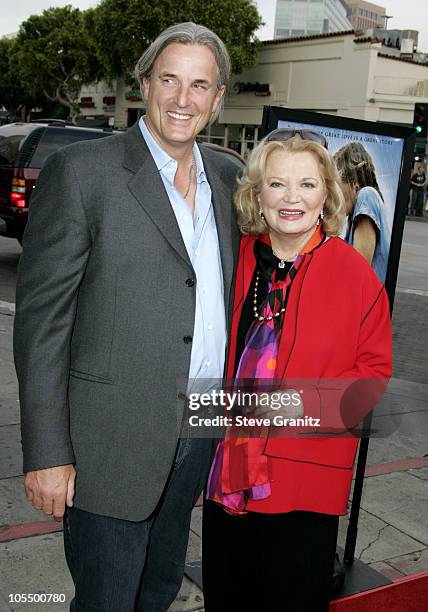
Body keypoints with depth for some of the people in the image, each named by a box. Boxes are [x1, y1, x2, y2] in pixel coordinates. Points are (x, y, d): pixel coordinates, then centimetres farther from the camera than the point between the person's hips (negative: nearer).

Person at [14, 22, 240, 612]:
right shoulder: (80, 171, -12)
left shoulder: (226, 175, 7)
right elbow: (41, 317, -13)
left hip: (200, 432, 6)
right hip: (112, 440, -5)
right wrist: (48, 452, -15)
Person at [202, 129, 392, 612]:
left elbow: (374, 372, -5)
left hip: (305, 479, -4)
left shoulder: (356, 273, -11)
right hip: (228, 467, 4)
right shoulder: (239, 258, 1)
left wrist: (312, 401, -19)